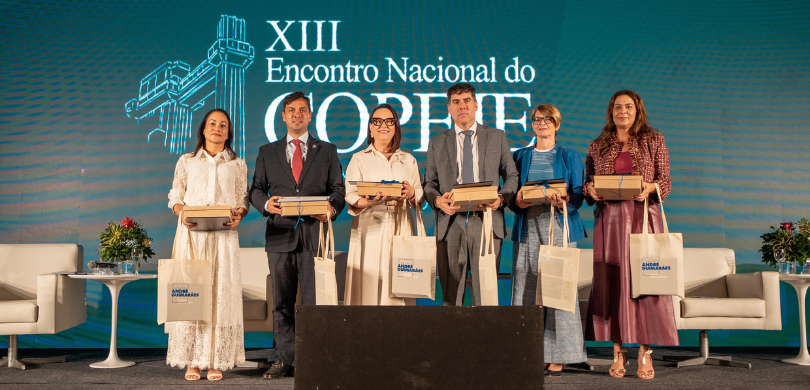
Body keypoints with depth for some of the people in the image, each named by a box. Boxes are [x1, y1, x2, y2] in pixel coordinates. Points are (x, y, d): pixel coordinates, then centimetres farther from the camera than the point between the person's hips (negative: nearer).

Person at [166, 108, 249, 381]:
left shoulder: (237, 165, 14)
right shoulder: (186, 162, 14)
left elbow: (244, 200, 10)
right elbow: (175, 197, 11)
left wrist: (239, 215, -11)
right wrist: (183, 214, -9)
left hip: (224, 235, 0)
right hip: (192, 234, 0)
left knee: (221, 293, -4)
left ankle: (217, 361, 0)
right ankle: (192, 361, 1)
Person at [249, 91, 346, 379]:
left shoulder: (327, 151, 13)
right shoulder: (267, 152, 16)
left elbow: (338, 188, 8)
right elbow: (256, 190, 13)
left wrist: (332, 208, -12)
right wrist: (266, 204, -9)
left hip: (314, 233, -1)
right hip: (280, 233, 2)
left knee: (314, 301, -3)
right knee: (282, 302, 5)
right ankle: (284, 359, 12)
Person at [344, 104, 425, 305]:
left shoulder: (408, 160, 18)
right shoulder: (359, 159, 11)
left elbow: (421, 195, 12)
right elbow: (351, 196, 1)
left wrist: (411, 193, -11)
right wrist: (370, 201, -20)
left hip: (401, 228, 2)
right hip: (370, 230, -2)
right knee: (369, 283, -8)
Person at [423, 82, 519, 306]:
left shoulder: (497, 137, 12)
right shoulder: (437, 143, 14)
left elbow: (511, 176, 13)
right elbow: (429, 183, 13)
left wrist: (501, 198, -7)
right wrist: (438, 200, -9)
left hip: (487, 222, 0)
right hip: (450, 223, 1)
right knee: (450, 296, 1)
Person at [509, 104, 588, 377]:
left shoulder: (570, 156, 12)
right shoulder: (520, 156, 18)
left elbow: (578, 194, 3)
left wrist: (564, 201, -18)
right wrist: (517, 201, -9)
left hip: (559, 226, -2)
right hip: (527, 227, 2)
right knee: (526, 289, -3)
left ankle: (557, 358, -2)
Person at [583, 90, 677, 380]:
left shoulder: (654, 141, 9)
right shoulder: (597, 147, 13)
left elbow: (666, 181, 5)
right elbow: (587, 184, 14)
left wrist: (650, 187, -15)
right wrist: (591, 191, -8)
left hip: (643, 217, -1)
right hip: (609, 221, 1)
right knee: (612, 282, -1)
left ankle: (645, 354, 2)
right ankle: (618, 352, 7)